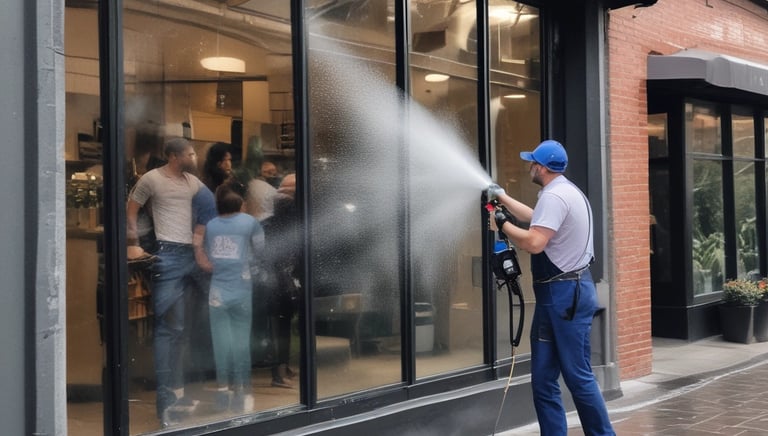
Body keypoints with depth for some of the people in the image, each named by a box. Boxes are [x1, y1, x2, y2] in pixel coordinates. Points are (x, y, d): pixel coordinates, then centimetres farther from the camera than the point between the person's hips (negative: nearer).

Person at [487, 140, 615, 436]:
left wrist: (503, 223, -11)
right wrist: (502, 196, 41)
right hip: (555, 294, 11)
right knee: (543, 380, 9)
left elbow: (534, 242, -26)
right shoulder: (562, 192, 18)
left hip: (566, 295, -11)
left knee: (578, 377, -6)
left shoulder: (555, 196, -17)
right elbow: (535, 217, 36)